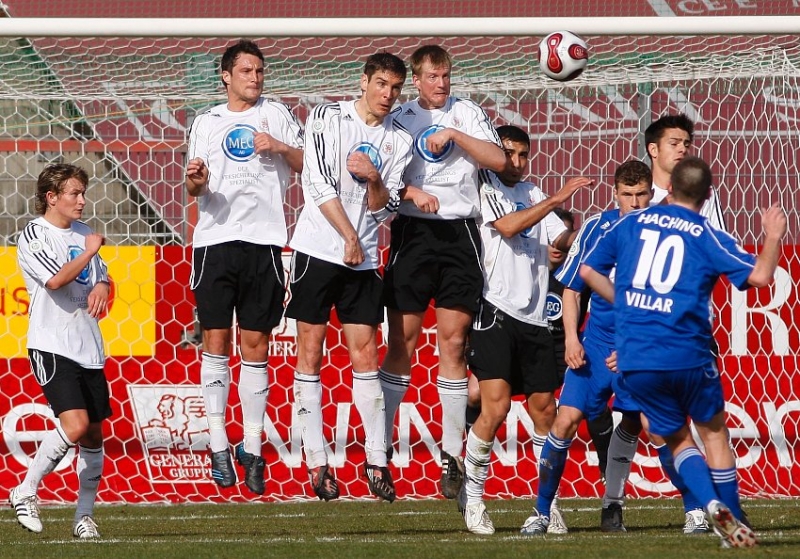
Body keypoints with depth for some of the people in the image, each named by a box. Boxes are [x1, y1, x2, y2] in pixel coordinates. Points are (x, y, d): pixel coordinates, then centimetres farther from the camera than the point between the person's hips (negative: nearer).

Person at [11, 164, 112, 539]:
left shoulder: (83, 233, 14)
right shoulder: (34, 235, -7)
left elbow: (101, 278, 25)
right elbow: (55, 280, -22)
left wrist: (102, 287, 2)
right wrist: (89, 252, -11)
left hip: (89, 347, 7)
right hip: (51, 347, -7)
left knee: (94, 433, 7)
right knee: (75, 424, -22)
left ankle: (84, 516, 17)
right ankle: (25, 491, -6)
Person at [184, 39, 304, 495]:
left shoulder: (277, 115, 11)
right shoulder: (206, 123, 16)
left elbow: (308, 166, 9)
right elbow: (196, 188, 13)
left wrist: (280, 147, -9)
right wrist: (196, 181, -10)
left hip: (263, 241, -1)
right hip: (215, 239, 1)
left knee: (256, 345, 0)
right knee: (216, 341, -3)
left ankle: (252, 448, 5)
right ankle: (219, 446, 2)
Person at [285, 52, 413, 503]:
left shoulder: (399, 140, 8)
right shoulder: (329, 118, -1)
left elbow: (385, 209, 5)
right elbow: (319, 185, -8)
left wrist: (375, 181, -15)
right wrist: (350, 237, -9)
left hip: (363, 259, 3)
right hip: (318, 249, -3)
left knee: (366, 354, 1)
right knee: (310, 352, -2)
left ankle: (377, 461, 5)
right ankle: (316, 462, 1)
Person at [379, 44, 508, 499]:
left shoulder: (468, 114, 12)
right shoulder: (398, 118, 9)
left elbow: (498, 159, -1)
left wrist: (455, 134, -10)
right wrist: (411, 191, -16)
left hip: (460, 233, 1)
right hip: (413, 231, -1)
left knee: (454, 343, 0)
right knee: (402, 342, -4)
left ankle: (453, 453, 4)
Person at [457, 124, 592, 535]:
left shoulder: (532, 195, 21)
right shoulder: (485, 189, 0)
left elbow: (563, 239, 19)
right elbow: (507, 226, -17)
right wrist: (557, 199, -21)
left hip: (533, 317, 7)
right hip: (495, 311, -7)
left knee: (544, 409, 7)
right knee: (496, 405, -16)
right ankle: (471, 495, -2)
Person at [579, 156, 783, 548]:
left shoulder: (630, 224, 9)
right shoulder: (707, 236, -1)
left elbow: (588, 270, 13)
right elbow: (759, 276, -9)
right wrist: (773, 238, 9)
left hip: (634, 359, 2)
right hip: (687, 356, -2)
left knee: (677, 439, 15)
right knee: (713, 432, 16)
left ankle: (712, 503, -9)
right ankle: (733, 523, 13)